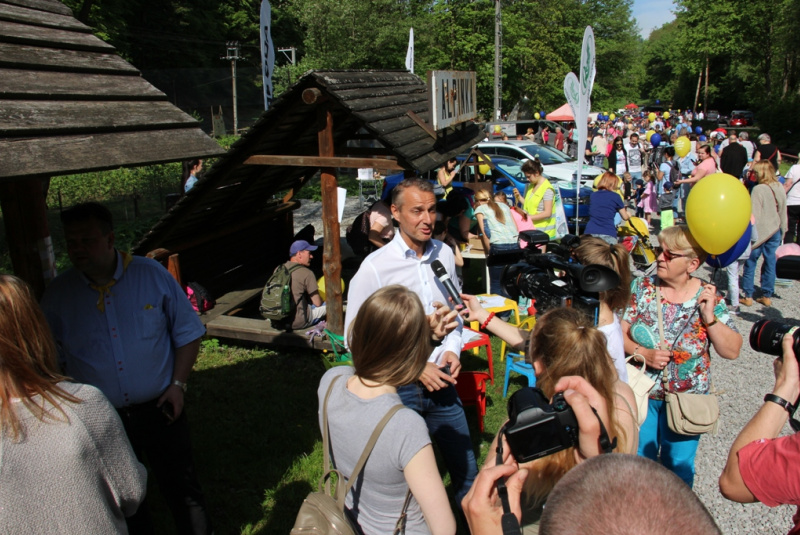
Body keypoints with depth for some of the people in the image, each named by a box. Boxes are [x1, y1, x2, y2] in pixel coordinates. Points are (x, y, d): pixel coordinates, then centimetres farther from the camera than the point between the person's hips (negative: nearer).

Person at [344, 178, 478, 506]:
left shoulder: (444, 254, 0)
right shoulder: (374, 268, -15)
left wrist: (452, 349, -4)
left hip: (441, 382, 4)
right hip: (398, 389, -4)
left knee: (467, 472, 17)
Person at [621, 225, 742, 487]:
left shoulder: (708, 297, -8)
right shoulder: (641, 287, -6)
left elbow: (732, 351, -8)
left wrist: (709, 317, -20)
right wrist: (643, 354, -21)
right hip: (640, 394, 0)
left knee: (679, 468, 16)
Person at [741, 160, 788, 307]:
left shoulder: (758, 189, -16)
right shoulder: (780, 188, 4)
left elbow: (754, 214, -16)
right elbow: (783, 211, 13)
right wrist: (783, 229, 22)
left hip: (760, 231, -6)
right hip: (775, 231, 6)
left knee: (750, 263, 4)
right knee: (770, 263, 11)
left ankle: (748, 296, 6)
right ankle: (767, 296, 18)